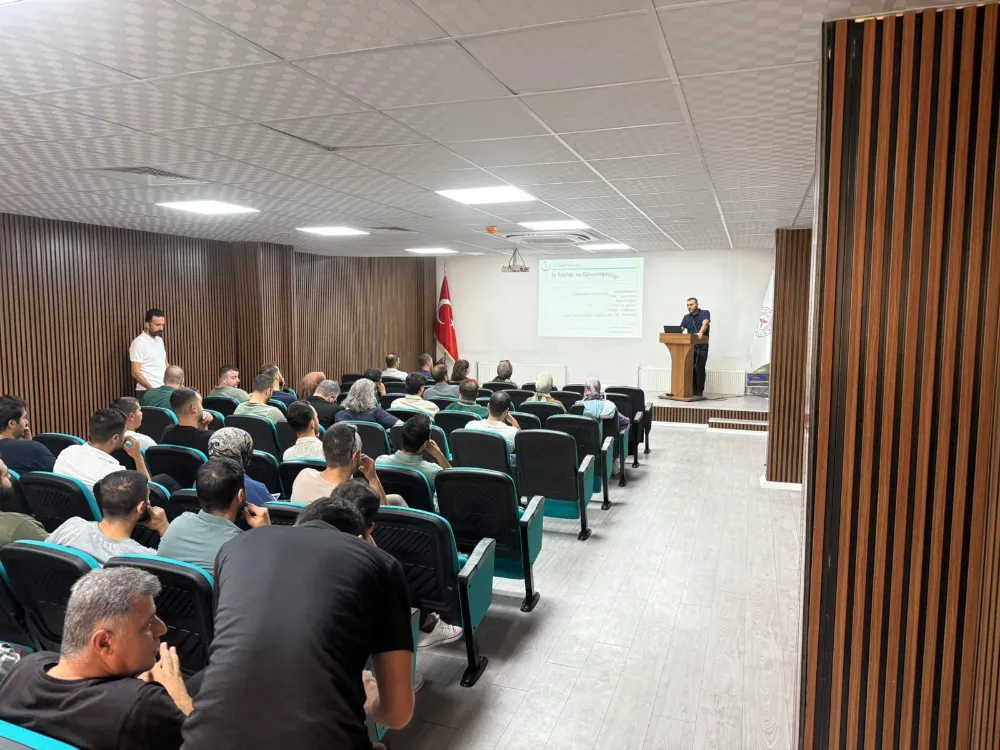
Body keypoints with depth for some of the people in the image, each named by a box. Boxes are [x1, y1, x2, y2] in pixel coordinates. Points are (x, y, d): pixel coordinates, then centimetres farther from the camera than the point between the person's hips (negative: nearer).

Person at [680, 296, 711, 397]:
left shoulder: (705, 313, -1)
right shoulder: (686, 317, 11)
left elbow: (705, 324, -20)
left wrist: (700, 333, -41)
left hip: (702, 346, -4)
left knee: (700, 369, -6)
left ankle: (699, 391, 0)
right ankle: (692, 390, 7)